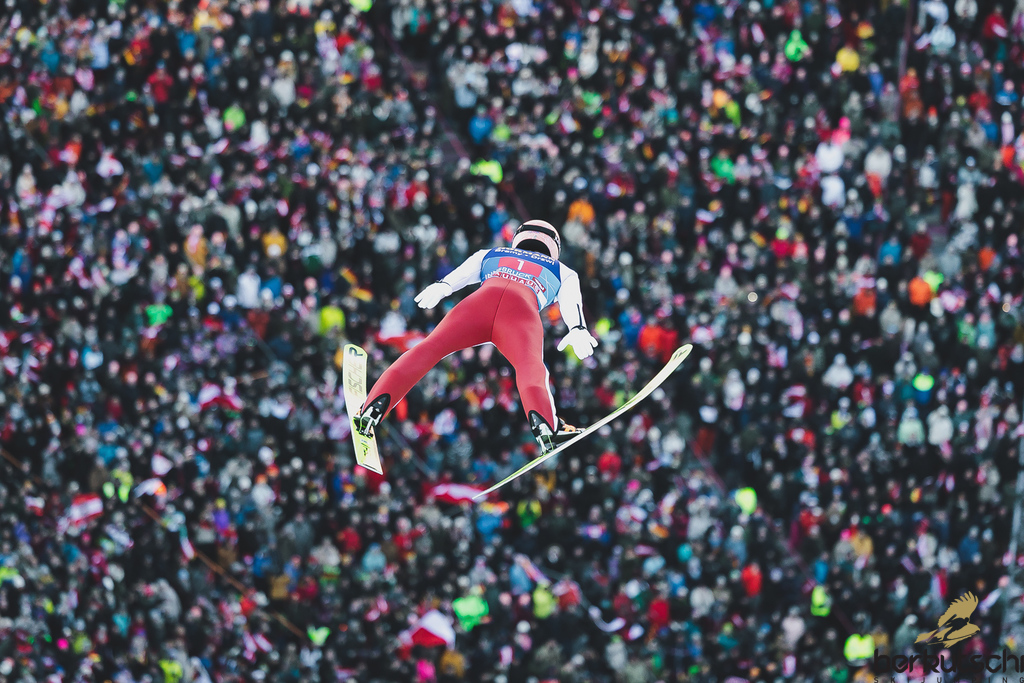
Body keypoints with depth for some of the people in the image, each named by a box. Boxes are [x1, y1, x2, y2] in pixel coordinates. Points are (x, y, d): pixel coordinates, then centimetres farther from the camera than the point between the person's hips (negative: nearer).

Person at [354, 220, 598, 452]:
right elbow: (571, 301, 18)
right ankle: (543, 423, -55)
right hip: (523, 311, -1)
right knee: (530, 366, -25)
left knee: (428, 349, -4)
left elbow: (462, 273, 21)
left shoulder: (490, 255, 44)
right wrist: (578, 330, 1)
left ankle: (372, 409, -24)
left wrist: (441, 287, 3)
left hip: (481, 300, 1)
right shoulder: (563, 272, 41)